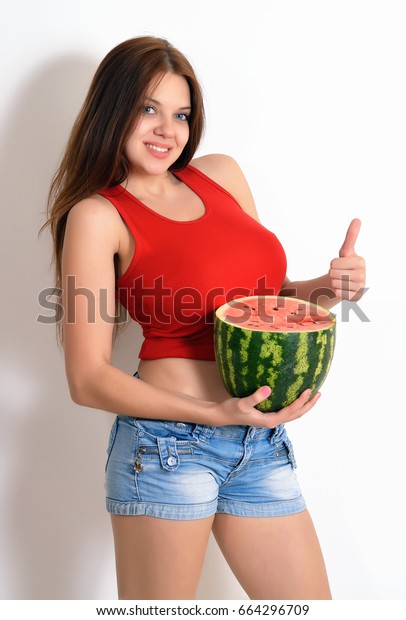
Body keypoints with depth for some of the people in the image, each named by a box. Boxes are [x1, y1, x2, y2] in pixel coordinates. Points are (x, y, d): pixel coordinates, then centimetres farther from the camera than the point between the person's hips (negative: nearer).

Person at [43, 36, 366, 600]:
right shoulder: (98, 215, -6)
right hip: (169, 442, -5)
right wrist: (216, 414, -19)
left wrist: (325, 288, -1)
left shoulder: (221, 173, 10)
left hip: (264, 444, 6)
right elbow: (88, 379, -10)